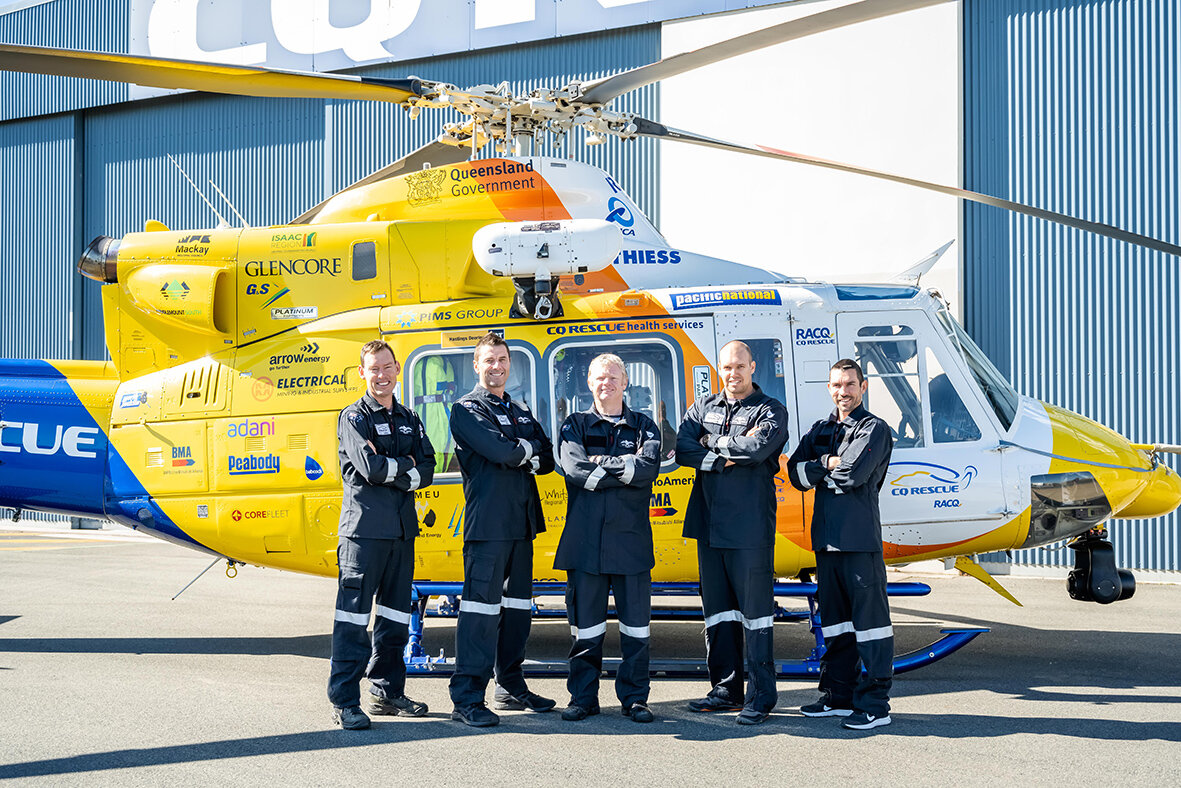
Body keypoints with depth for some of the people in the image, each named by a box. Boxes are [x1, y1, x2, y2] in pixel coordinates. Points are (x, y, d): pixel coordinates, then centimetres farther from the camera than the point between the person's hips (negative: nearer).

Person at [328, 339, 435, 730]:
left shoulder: (410, 420, 16)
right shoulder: (353, 418, -1)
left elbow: (426, 471, 3)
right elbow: (371, 468, -16)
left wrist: (390, 471, -11)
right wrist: (406, 465, -1)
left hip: (402, 528, 6)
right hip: (365, 526, -6)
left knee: (395, 614, 12)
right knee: (354, 613, -7)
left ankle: (386, 690, 23)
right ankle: (344, 701, -5)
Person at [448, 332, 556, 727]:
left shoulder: (521, 412, 21)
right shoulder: (466, 410, -2)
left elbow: (546, 459, 9)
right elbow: (502, 452, -17)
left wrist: (521, 452, -9)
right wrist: (527, 450, 0)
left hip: (522, 522, 8)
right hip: (487, 523, -8)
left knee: (517, 606, 13)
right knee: (482, 607, -11)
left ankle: (511, 686, 23)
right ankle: (467, 698, -11)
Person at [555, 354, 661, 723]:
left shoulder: (644, 426, 11)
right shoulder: (574, 426, 10)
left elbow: (648, 468, -9)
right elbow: (575, 469, -9)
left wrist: (601, 464, -10)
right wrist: (625, 472, -10)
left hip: (631, 538, 0)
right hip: (585, 538, 0)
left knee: (635, 620, 3)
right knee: (586, 622, 4)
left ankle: (634, 697, 12)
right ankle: (583, 696, 13)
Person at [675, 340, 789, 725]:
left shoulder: (771, 411, 1)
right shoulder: (704, 407, 14)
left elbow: (759, 447, -19)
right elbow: (682, 449, -1)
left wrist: (713, 444, -8)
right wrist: (727, 458, -13)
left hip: (750, 527, -5)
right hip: (709, 524, 5)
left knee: (754, 608, -4)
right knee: (717, 608, 11)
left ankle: (761, 694, 2)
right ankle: (726, 689, 20)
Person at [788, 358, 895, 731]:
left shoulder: (874, 429, -2)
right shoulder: (819, 431, 17)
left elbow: (853, 473, -16)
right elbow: (795, 473, 4)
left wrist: (816, 470, -2)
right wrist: (829, 464, -10)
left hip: (860, 538, -7)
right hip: (826, 536, 7)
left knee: (869, 617, -6)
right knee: (834, 618, 13)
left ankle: (875, 703, -4)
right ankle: (839, 696, 22)